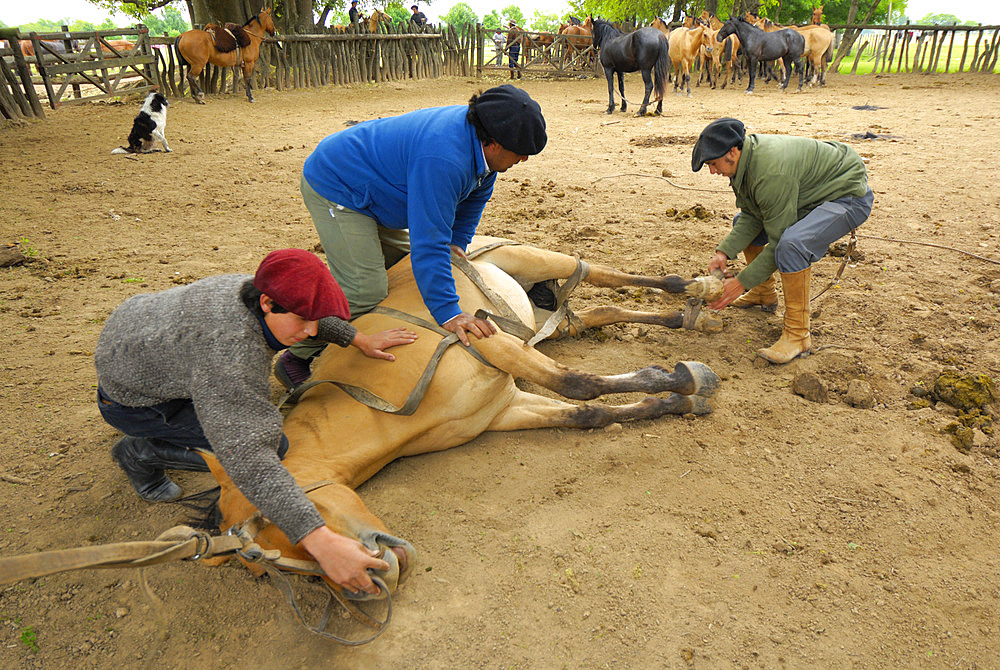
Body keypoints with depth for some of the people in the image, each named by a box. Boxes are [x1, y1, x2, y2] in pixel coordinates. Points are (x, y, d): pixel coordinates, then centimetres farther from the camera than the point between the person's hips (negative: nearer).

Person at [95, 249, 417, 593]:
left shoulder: (252, 288, -16)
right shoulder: (231, 351, -40)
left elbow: (311, 316, 9)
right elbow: (248, 457, -47)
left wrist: (359, 340, 13)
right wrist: (320, 542, -52)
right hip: (130, 398, -8)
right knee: (271, 445, -14)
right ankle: (143, 452, 1)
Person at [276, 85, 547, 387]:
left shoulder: (478, 137, -6)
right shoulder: (443, 159, -37)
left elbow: (477, 192, 15)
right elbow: (429, 241, -39)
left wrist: (458, 241, 15)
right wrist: (448, 314, -38)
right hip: (334, 189, -10)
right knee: (365, 289, -16)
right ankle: (296, 358, 1)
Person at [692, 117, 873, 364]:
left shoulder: (771, 173, -35)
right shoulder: (746, 156, -6)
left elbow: (778, 240, -30)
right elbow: (751, 217, -1)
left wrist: (742, 282, -25)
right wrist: (724, 252, -13)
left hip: (848, 196, -10)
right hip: (812, 190, 10)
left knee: (790, 244, -37)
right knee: (742, 223, 15)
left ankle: (798, 334, -23)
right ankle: (764, 294, 29)